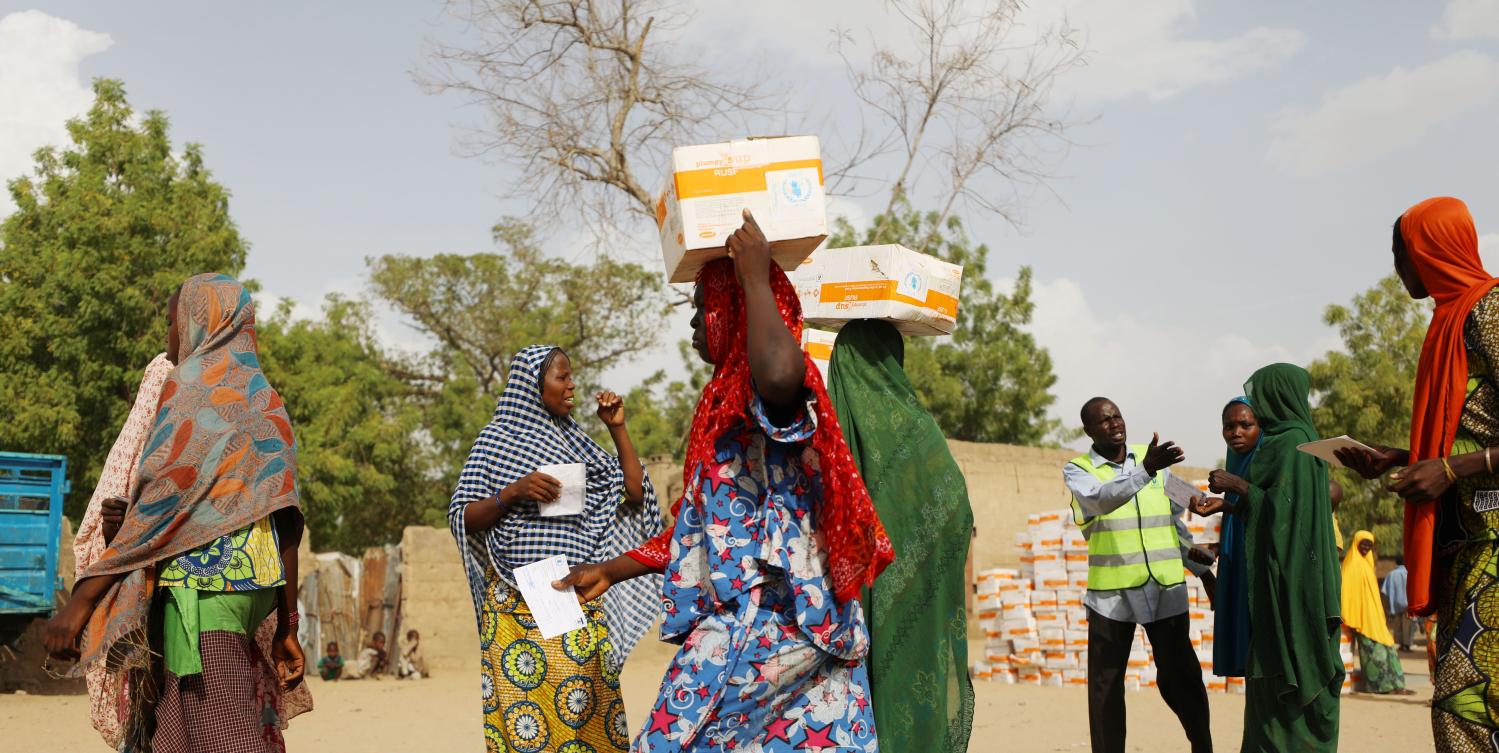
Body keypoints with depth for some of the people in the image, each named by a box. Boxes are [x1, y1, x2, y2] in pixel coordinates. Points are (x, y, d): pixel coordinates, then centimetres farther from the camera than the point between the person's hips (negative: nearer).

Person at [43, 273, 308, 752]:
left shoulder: (193, 384, -4)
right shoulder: (265, 400, 17)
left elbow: (160, 502, -14)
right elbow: (287, 524, 13)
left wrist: (83, 599, -13)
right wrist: (286, 630, 15)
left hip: (200, 582, -8)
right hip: (251, 581, 8)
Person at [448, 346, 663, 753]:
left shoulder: (574, 440, 15)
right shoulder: (497, 438, 3)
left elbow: (636, 494, 11)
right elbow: (460, 518, -1)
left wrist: (618, 429, 8)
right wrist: (512, 493, -16)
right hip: (520, 605, -3)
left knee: (588, 715, -1)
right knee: (523, 701, -7)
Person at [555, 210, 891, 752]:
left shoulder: (763, 394, -11)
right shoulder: (730, 403, 19)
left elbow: (780, 373, -40)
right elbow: (704, 524, 24)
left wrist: (755, 277, -23)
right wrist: (612, 570, 26)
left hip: (757, 627, -9)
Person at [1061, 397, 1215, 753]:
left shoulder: (1153, 458, 11)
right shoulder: (1077, 470, -1)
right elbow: (1102, 498, -24)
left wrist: (1202, 569, 21)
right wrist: (1146, 469, -37)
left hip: (1166, 588, 2)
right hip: (1112, 593, -2)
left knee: (1180, 676, 6)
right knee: (1106, 684, 3)